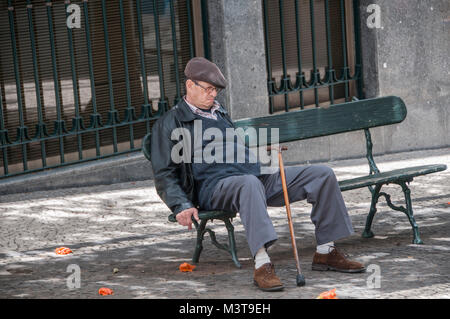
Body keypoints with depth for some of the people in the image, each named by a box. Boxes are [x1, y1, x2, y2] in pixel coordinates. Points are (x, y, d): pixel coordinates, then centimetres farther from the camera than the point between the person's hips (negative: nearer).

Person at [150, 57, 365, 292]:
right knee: (249, 184, -44)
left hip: (257, 176, 8)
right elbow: (164, 175, -1)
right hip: (215, 185, -7)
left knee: (322, 174, -6)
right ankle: (261, 264, -54)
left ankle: (325, 252, -3)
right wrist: (182, 206, -16)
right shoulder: (169, 124, 6)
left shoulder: (220, 114, 29)